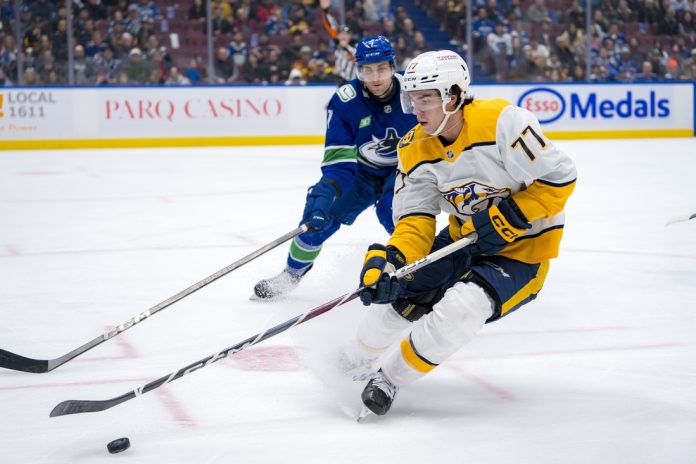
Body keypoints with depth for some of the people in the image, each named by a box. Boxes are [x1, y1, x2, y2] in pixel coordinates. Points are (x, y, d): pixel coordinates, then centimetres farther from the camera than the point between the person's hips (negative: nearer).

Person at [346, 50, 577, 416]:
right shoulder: (415, 149, -6)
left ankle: (391, 377, -5)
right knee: (397, 291, 1)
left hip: (523, 247, -6)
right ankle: (356, 361, 30)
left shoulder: (500, 121, -26)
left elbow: (560, 177, -23)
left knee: (459, 309, -26)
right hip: (465, 240, 7)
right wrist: (390, 259, -27)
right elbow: (415, 220, -8)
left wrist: (509, 218, -27)